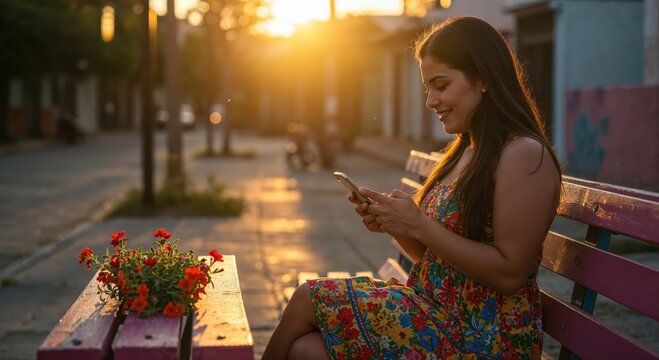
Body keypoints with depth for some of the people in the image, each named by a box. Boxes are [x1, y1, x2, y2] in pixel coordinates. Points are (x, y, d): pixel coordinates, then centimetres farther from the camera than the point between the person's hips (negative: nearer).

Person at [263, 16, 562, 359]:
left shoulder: (525, 156, -13)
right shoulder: (463, 151, 14)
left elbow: (509, 274, -19)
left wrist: (419, 226, -18)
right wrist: (392, 224, -2)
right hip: (434, 311, 7)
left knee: (309, 298, -10)